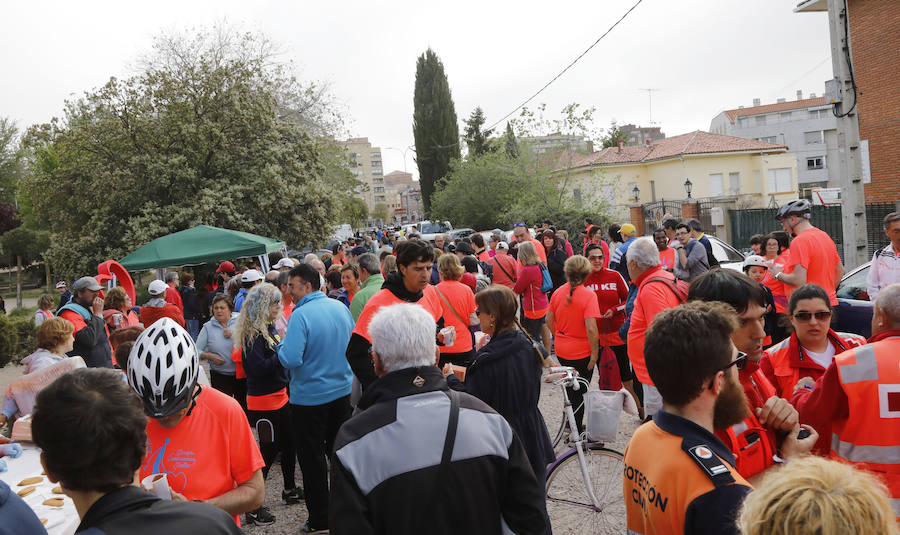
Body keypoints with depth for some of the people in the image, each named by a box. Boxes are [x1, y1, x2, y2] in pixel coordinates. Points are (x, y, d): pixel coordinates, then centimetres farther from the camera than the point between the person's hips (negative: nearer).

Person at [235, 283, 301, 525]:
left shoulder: (269, 328, 10)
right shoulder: (252, 333, -18)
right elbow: (259, 367, -25)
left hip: (279, 395, 9)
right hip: (263, 401, -9)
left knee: (288, 443, 19)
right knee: (269, 450, -2)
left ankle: (289, 489, 37)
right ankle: (253, 506, 9)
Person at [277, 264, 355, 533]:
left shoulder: (300, 316, -21)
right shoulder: (341, 308, 0)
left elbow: (291, 360, -26)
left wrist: (280, 346, -7)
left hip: (309, 397, -6)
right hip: (342, 390, 6)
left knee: (312, 458, 8)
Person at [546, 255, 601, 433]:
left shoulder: (558, 292, -3)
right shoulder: (588, 295, -19)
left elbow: (549, 321, 6)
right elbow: (591, 328, -25)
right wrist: (594, 353, -15)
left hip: (561, 350, 5)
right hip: (582, 352, -5)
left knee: (570, 388, 22)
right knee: (579, 392, 10)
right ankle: (576, 431, 18)